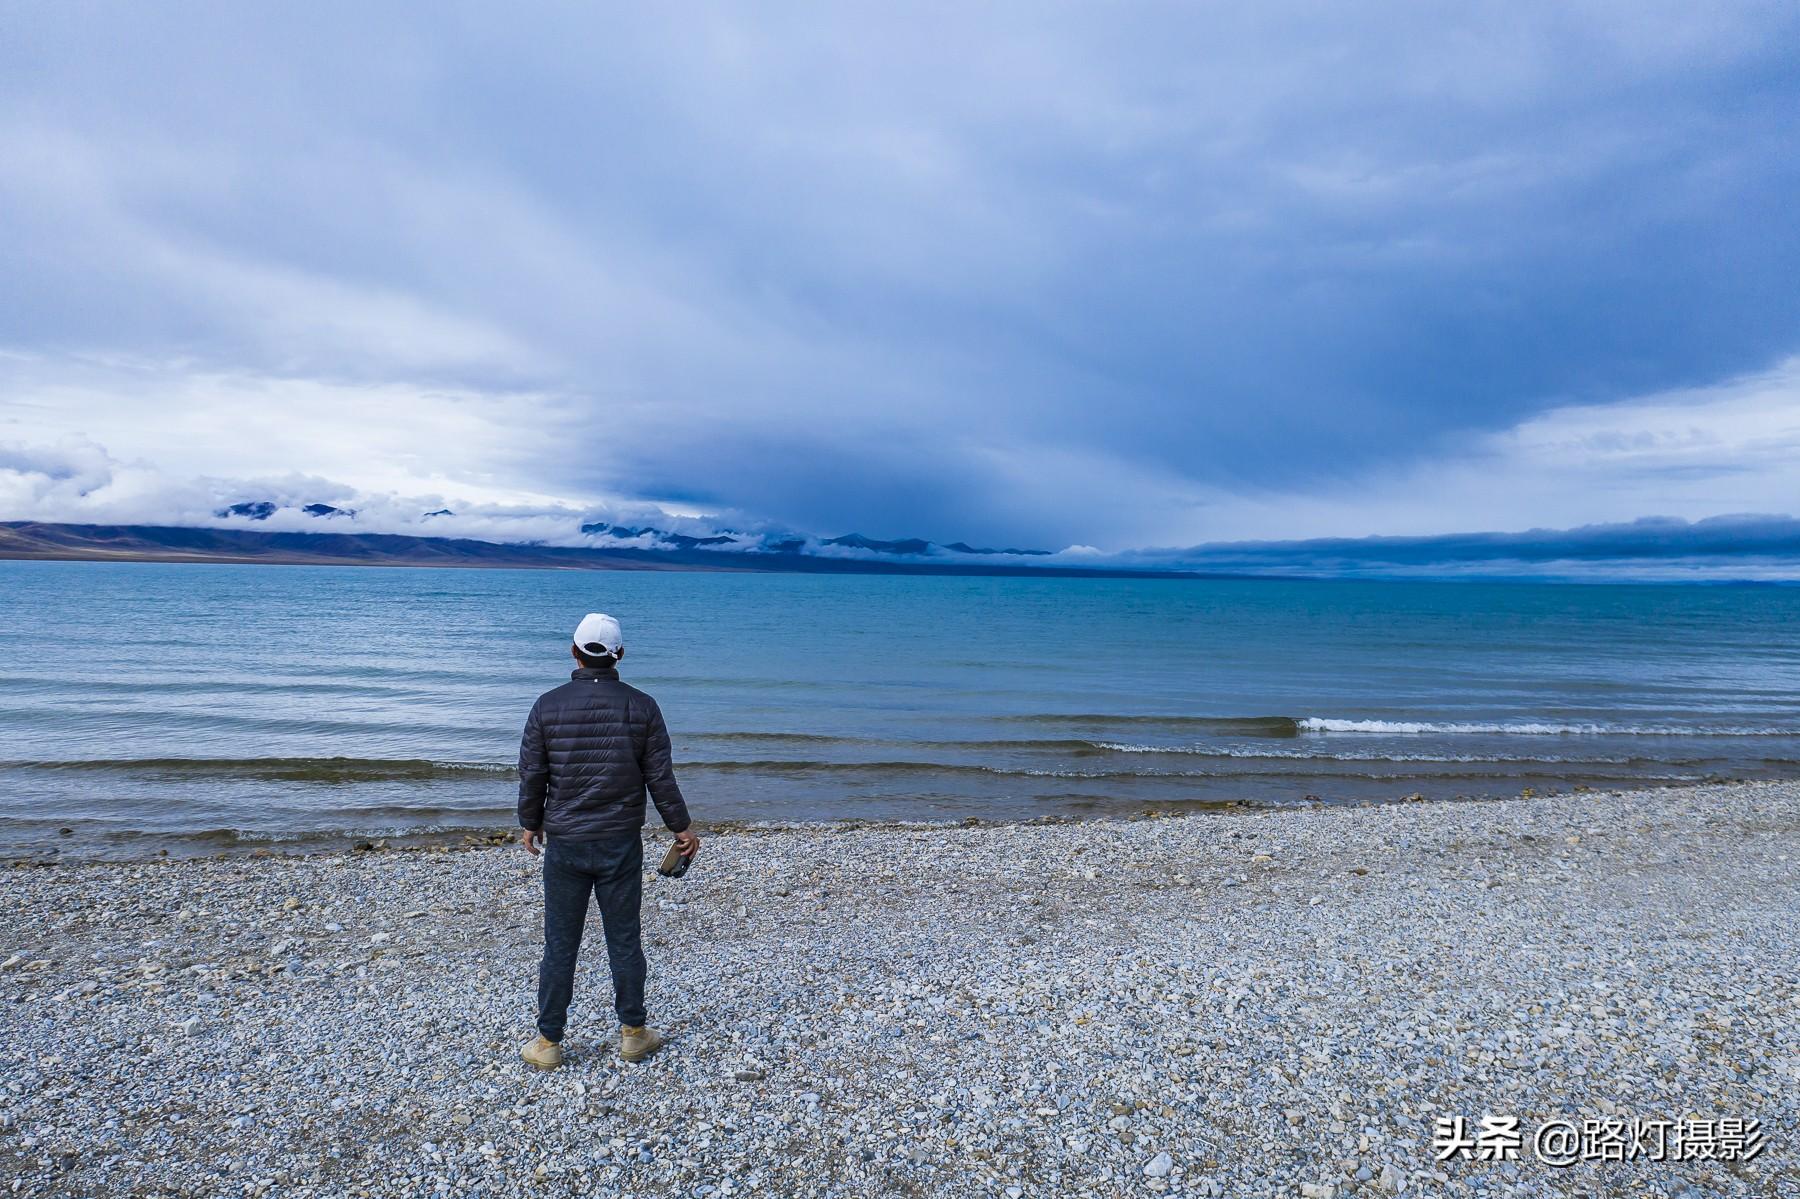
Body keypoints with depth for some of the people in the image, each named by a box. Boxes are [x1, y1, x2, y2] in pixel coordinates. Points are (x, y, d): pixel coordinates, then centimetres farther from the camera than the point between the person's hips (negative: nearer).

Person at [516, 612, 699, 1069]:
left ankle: (548, 1042, 19)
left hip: (564, 843, 0)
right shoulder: (642, 707, -5)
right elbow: (660, 777, -3)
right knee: (624, 941, 11)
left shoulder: (547, 706, -5)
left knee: (559, 946, 9)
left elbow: (531, 776, 0)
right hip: (621, 844, 0)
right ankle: (633, 1034, 23)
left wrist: (530, 824, 17)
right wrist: (681, 827, 10)